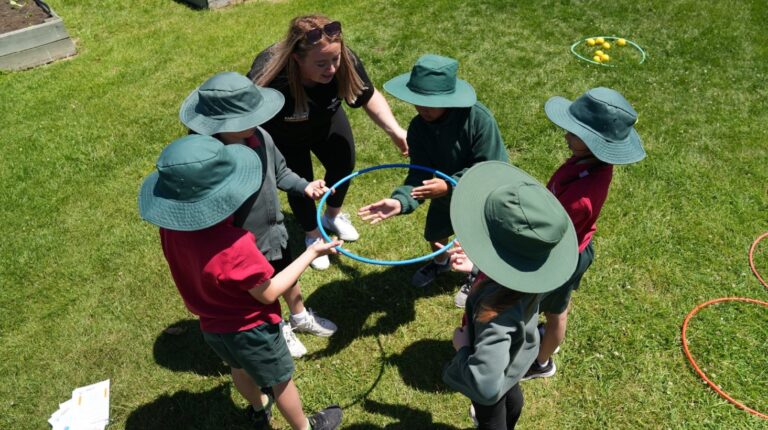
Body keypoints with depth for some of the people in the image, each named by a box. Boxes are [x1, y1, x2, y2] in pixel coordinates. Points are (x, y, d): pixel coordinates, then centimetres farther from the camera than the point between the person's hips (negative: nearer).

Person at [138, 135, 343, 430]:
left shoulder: (171, 226, -19)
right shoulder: (232, 246, -42)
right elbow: (269, 294, -25)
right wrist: (311, 253, -18)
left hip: (211, 326, 7)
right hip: (249, 330, -6)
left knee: (240, 369, 34)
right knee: (281, 380, 21)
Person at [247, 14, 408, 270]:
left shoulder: (345, 62, -35)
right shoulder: (269, 79, -45)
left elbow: (369, 97, -19)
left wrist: (394, 130, -33)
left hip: (326, 120, 4)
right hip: (284, 137, -4)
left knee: (344, 164, 16)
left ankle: (333, 216, 47)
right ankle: (312, 235, 35)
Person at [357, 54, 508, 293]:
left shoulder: (478, 117, -35)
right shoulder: (418, 127, -23)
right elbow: (420, 174, -24)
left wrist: (450, 185, -41)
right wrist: (400, 201, -42)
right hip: (447, 191, 4)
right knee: (434, 233, 21)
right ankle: (440, 263, 58)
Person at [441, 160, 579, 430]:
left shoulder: (497, 312, -52)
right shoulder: (531, 266, -30)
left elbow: (486, 386, -51)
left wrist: (462, 348, -34)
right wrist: (477, 266, -12)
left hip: (493, 369, -7)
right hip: (514, 356, 7)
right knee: (511, 395, 40)